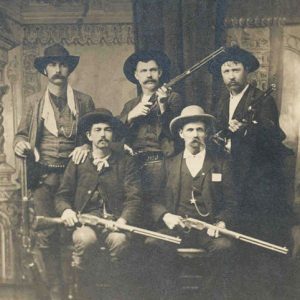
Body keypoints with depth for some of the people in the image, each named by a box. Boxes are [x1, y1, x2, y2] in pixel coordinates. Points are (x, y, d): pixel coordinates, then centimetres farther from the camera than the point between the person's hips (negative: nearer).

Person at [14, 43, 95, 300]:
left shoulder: (84, 101, 10)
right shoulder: (34, 103, 13)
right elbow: (21, 134, 17)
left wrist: (86, 146, -9)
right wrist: (20, 144, -6)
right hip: (43, 175, 1)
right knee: (46, 234, -5)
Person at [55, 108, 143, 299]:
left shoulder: (127, 162, 15)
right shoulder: (77, 162, 20)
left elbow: (134, 198, 3)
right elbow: (62, 195, 16)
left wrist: (123, 219, -17)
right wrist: (66, 210, -8)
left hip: (115, 221, -1)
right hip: (85, 220, 1)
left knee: (119, 240, -35)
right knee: (85, 238, -35)